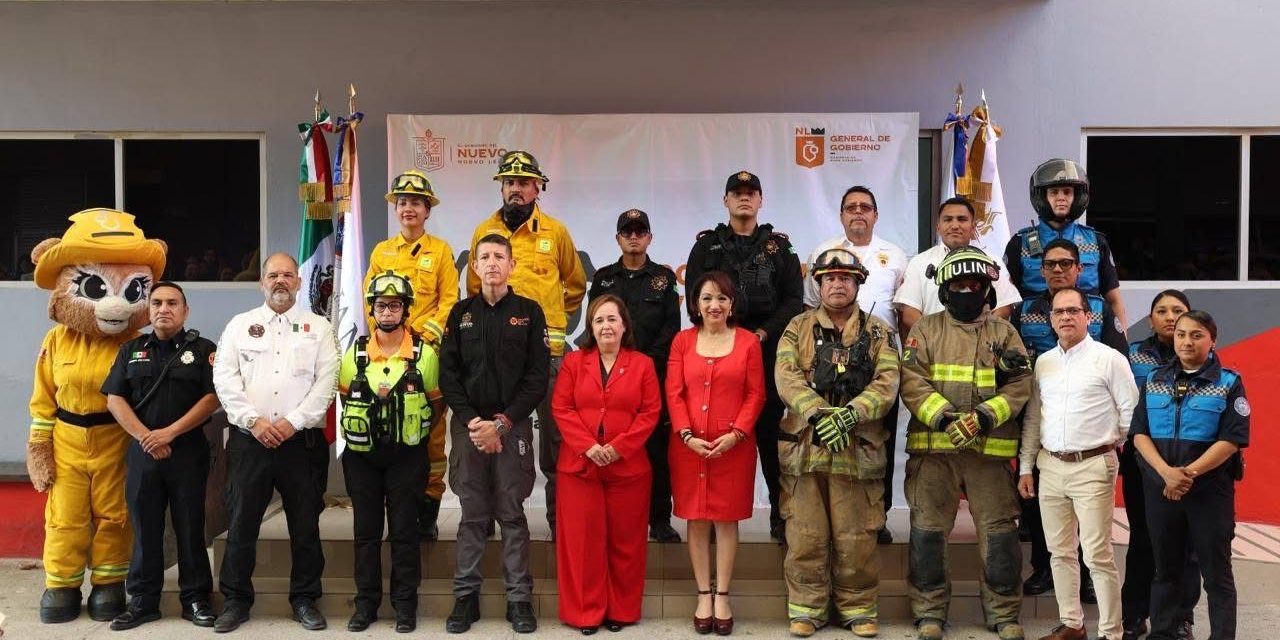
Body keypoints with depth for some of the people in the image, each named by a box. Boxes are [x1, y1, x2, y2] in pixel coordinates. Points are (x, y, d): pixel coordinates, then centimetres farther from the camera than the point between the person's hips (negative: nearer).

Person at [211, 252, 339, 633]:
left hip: (302, 440, -1)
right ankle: (235, 600, 17)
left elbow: (326, 382, -2)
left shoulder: (318, 327, 7)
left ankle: (305, 599, 17)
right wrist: (254, 420, -11)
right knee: (241, 523, 5)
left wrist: (293, 421, -12)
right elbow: (224, 378, 1)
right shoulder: (240, 325, 11)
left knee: (305, 525, 6)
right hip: (249, 440, 1)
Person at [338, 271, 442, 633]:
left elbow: (437, 402, 5)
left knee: (404, 529, 3)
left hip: (406, 455, -2)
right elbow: (345, 399, 13)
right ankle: (366, 602, 20)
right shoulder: (355, 354, 1)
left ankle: (405, 603, 14)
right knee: (365, 529, 9)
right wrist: (356, 432, 4)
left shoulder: (425, 353, -5)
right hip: (362, 455, 2)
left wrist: (415, 434, 0)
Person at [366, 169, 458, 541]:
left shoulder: (441, 251, 8)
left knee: (432, 430, -3)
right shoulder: (381, 252, 15)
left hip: (429, 350, -2)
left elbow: (449, 300, 2)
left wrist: (429, 334, -10)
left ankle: (428, 511, 4)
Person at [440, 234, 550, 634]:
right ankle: (466, 596, 15)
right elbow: (448, 374, 5)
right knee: (471, 514, 6)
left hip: (513, 427, -2)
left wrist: (502, 423, -10)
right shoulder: (461, 313, 9)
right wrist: (472, 421, -8)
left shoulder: (529, 312, 3)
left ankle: (519, 598, 10)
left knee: (512, 514, 3)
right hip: (468, 425, 2)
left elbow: (537, 377, -2)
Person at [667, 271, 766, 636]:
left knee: (727, 519, 5)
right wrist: (687, 435, -10)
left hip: (734, 446, -1)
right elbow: (673, 392, 2)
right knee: (696, 519, 6)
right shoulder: (682, 341, 6)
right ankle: (703, 595, 16)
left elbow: (756, 394, 0)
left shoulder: (748, 342, 3)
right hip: (689, 445, 1)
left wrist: (736, 433, -11)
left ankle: (722, 596, 15)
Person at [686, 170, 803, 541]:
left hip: (768, 349, 0)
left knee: (772, 429, 0)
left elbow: (794, 299, 4)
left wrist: (764, 333, -9)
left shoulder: (779, 246, 13)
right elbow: (696, 298, 3)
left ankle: (780, 512, 6)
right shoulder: (706, 246, 12)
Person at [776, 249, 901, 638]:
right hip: (804, 446, 0)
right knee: (805, 535, 4)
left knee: (856, 537, 5)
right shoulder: (797, 329, 10)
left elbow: (887, 383, -3)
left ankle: (858, 608, 19)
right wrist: (820, 413, -20)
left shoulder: (878, 332, 10)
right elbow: (787, 377, -5)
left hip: (859, 450, 0)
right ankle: (806, 608, 16)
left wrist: (851, 413, -19)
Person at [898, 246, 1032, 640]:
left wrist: (984, 417, -16)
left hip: (991, 449, 0)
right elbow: (912, 382, -4)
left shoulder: (1004, 333, 10)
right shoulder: (926, 329, 7)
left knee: (999, 532, 4)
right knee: (927, 531, 4)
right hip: (933, 447, 0)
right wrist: (944, 418, -19)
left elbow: (1020, 386, 0)